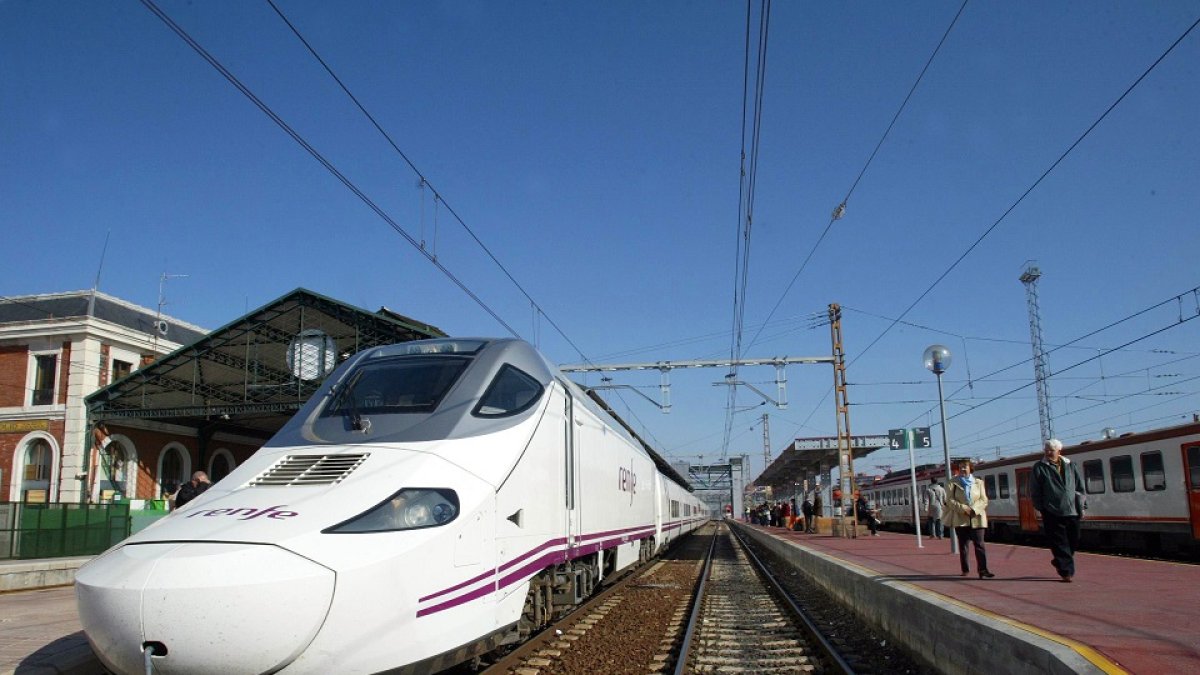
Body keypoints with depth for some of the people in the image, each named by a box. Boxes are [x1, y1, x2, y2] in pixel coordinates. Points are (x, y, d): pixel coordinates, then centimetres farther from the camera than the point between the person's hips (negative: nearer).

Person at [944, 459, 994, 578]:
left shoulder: (978, 483, 9)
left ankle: (983, 570, -9)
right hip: (960, 519, 0)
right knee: (963, 545, 6)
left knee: (979, 545, -7)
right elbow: (949, 500, -2)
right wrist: (963, 508, -16)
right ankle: (965, 570, 16)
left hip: (977, 519, 0)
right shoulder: (953, 483, 5)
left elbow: (984, 500, 3)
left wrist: (974, 509, -14)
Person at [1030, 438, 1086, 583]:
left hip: (1072, 511, 4)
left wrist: (1081, 506, 6)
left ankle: (1059, 562, 33)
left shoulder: (1071, 466, 10)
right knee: (1059, 542, -5)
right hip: (1052, 512, -4)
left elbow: (1080, 488, 13)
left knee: (1073, 541, 10)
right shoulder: (1039, 468, 0)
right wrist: (1041, 508, -4)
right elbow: (1035, 491, 0)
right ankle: (1066, 572, 0)